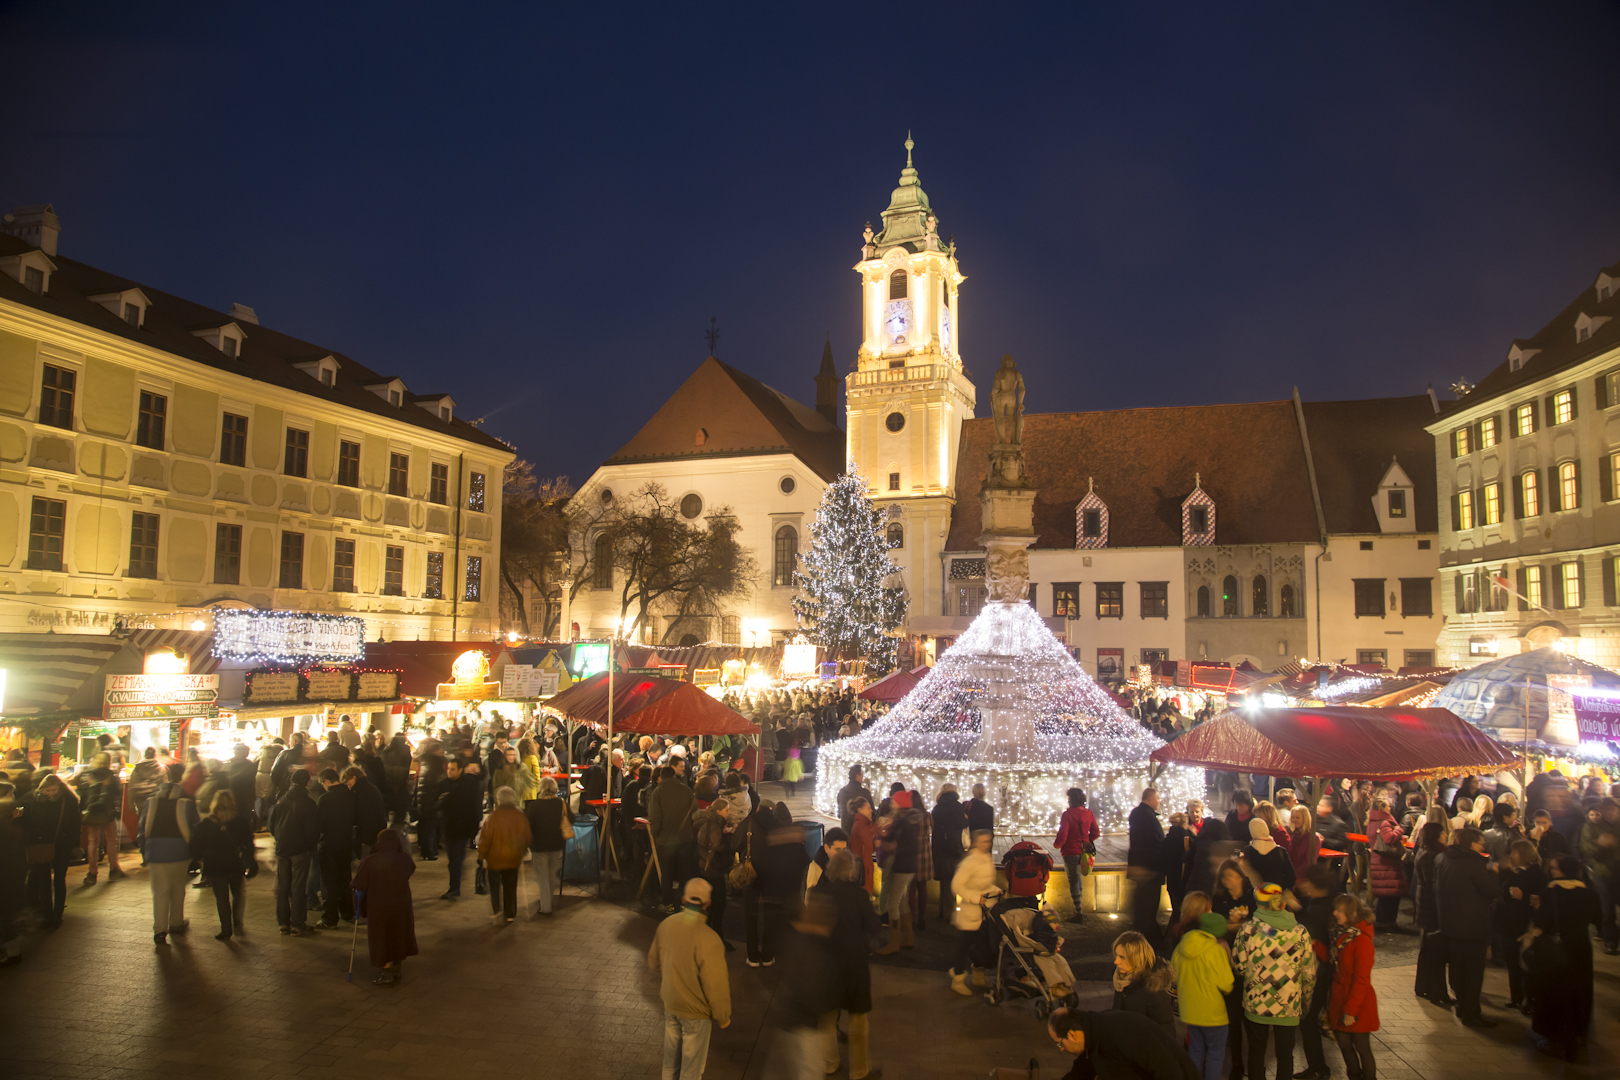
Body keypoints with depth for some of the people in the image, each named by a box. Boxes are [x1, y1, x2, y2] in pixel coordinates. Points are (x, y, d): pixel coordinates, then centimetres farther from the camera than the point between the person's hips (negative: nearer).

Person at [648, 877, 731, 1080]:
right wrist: (723, 1017, -7)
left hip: (669, 1002, 6)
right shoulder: (708, 939, -33)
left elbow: (653, 961, 3)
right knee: (692, 1063, 18)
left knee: (670, 1053, 28)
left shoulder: (666, 924, -14)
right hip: (695, 1010, -5)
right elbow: (716, 985, -24)